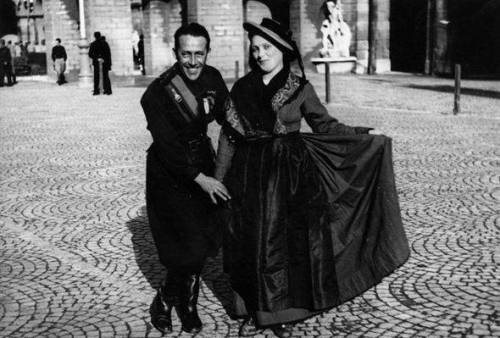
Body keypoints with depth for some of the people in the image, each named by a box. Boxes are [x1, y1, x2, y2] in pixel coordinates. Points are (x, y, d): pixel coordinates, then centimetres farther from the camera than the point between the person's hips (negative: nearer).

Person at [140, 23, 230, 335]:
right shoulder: (157, 93, -19)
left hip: (202, 163, 5)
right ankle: (163, 302, 18)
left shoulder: (212, 78, -4)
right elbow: (167, 145, -21)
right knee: (190, 248, -9)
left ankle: (187, 304, 29)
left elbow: (228, 116, 12)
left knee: (200, 243, 9)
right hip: (169, 172, -5)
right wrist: (200, 178, -23)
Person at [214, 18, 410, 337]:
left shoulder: (300, 87, 0)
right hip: (249, 176, 2)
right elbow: (228, 136, 6)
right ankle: (254, 312, 21)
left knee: (286, 243, 3)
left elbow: (325, 125, 4)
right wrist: (219, 179, 6)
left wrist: (363, 137, -7)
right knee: (250, 245, 6)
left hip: (288, 175, -2)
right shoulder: (242, 88, 4)